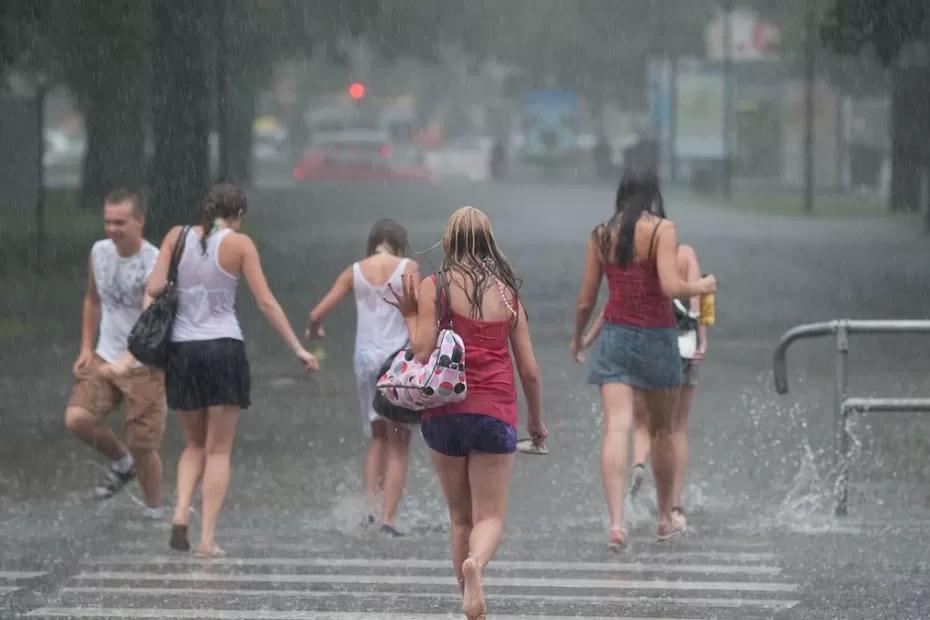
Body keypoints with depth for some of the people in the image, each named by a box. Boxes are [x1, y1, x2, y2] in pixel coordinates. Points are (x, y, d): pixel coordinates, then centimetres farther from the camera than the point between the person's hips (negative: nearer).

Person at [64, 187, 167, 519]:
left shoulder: (155, 265, -20)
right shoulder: (99, 252, 1)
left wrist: (126, 362, -43)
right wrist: (86, 348, 11)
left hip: (144, 366, -5)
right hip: (104, 357, 5)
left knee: (142, 446, -2)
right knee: (77, 419, -15)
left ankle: (154, 511, 21)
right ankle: (121, 463, 13)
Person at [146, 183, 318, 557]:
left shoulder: (178, 237, 4)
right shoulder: (239, 244, -3)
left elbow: (153, 288, -4)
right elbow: (266, 302, -5)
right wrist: (297, 349, 0)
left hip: (181, 350, 3)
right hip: (224, 350, -3)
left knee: (195, 445, 19)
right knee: (219, 451, 4)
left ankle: (181, 512, -4)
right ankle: (207, 539, -3)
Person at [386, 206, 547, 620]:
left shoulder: (434, 288, -2)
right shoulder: (507, 293, 6)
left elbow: (423, 353, -10)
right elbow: (530, 371, 7)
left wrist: (410, 315, 6)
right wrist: (536, 422, 20)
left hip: (445, 412, 0)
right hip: (495, 414, 0)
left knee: (460, 517, 14)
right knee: (490, 517, 2)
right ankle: (476, 563, -31)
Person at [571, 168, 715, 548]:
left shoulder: (601, 234, 4)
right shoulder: (662, 230, -8)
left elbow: (585, 300, 7)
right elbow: (671, 286, -19)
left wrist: (578, 338, 23)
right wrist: (701, 287, 1)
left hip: (614, 336, 2)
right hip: (656, 336, -2)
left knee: (616, 427, -9)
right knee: (661, 431, 16)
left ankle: (616, 521, -25)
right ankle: (665, 518, 29)